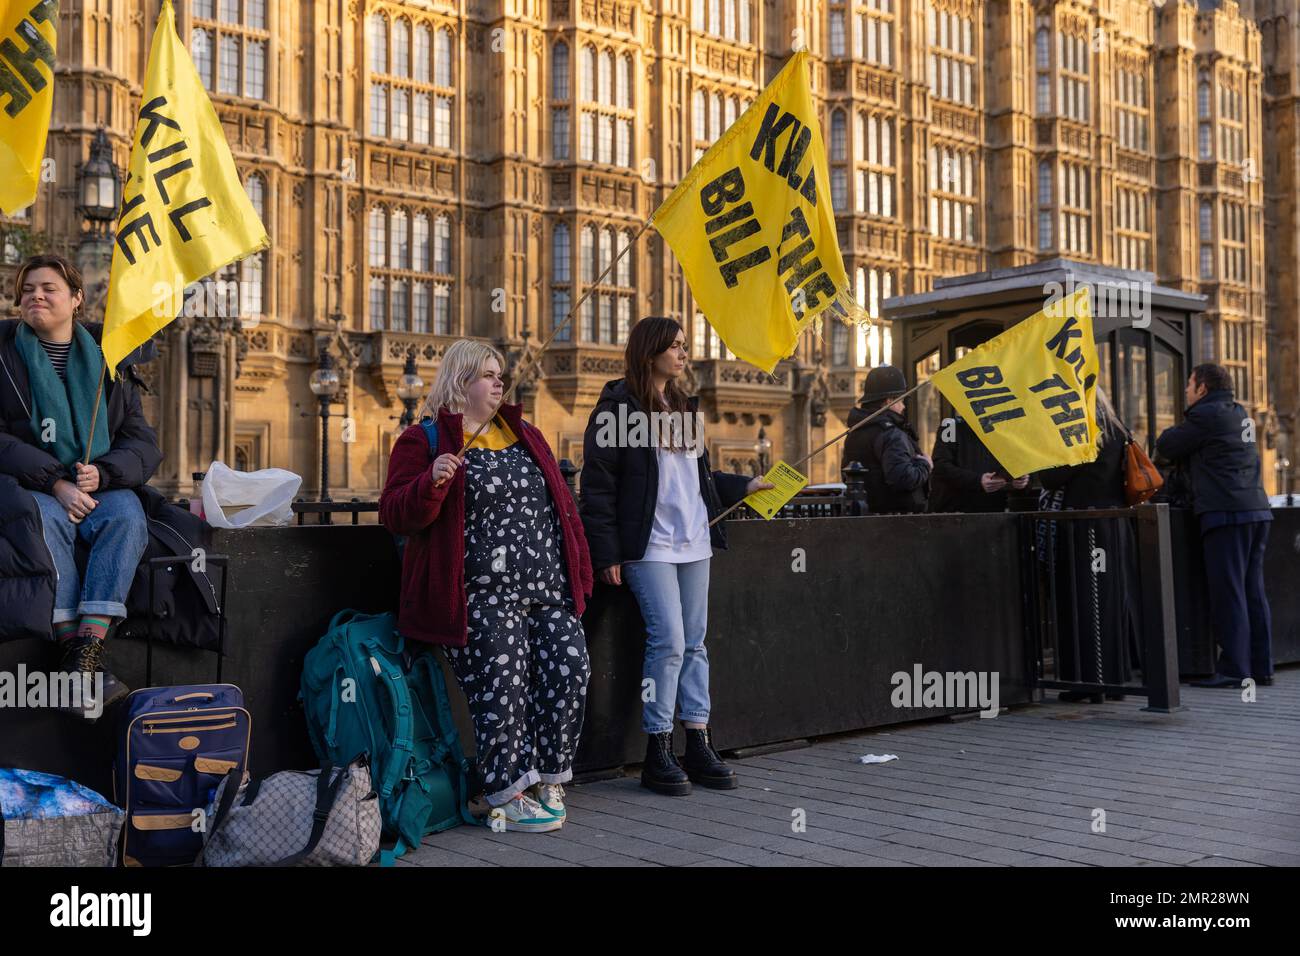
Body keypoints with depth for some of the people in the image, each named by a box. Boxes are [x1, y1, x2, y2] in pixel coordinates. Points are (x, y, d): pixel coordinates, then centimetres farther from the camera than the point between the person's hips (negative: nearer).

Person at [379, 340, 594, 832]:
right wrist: (431, 482, -24)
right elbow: (395, 514, -4)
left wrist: (578, 568, 18)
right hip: (484, 597, -6)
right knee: (502, 689, -11)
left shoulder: (524, 434, 21)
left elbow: (561, 503, 24)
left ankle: (548, 782, 13)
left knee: (570, 673, -4)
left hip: (548, 589, 6)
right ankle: (508, 797, 5)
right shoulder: (425, 440, 2)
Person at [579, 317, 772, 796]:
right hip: (649, 546, -7)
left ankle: (698, 746, 11)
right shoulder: (618, 405, -5)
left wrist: (747, 485, 20)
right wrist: (606, 553, -13)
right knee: (668, 642, -11)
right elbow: (597, 484, -9)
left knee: (695, 644, 7)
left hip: (694, 542, 7)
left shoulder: (684, 406, 19)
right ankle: (657, 753, 0)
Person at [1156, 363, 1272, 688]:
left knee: (1228, 592, -7)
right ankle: (1261, 666, 13)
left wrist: (1172, 433, 18)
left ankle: (1234, 670, -7)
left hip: (1227, 514, -9)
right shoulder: (1239, 414, 20)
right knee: (1253, 591, 10)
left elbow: (1166, 446, 0)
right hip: (1256, 509, 9)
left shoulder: (1206, 415, -8)